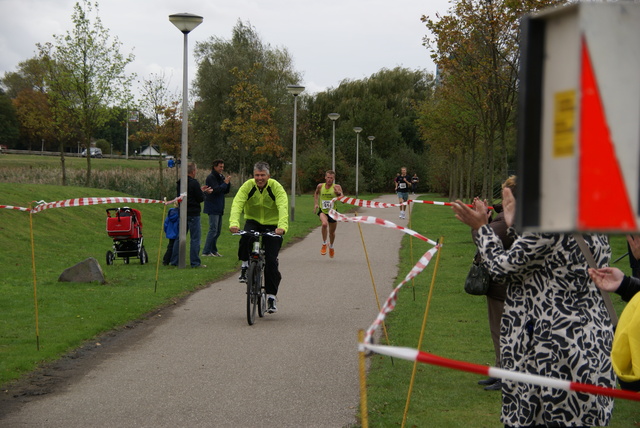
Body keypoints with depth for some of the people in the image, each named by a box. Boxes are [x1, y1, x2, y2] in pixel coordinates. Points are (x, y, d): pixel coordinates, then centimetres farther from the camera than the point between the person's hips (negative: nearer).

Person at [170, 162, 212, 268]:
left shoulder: (180, 183, 9)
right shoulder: (194, 183, -15)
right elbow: (200, 199, -14)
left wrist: (201, 191, 17)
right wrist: (203, 192, 8)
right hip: (193, 214, -7)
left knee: (179, 237, 13)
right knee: (195, 238, -2)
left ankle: (174, 261, 14)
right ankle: (195, 262, -2)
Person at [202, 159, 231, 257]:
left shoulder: (221, 177, 14)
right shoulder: (211, 177, -11)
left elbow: (226, 191, 13)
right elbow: (216, 190, -22)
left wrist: (228, 182, -3)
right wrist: (225, 183, -15)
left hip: (219, 208, 9)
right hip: (213, 208, -9)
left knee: (218, 230, 12)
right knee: (213, 229, -11)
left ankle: (213, 250, 19)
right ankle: (206, 251, -9)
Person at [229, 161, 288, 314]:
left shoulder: (276, 187, -17)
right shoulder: (248, 186, -13)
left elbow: (283, 207, -30)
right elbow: (237, 204, -25)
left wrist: (282, 226, -49)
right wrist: (234, 223, -44)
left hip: (272, 225, -1)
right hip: (253, 221, 1)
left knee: (271, 261, -9)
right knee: (246, 237, -34)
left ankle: (271, 296, 1)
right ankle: (245, 265, -9)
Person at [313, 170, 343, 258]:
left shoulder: (337, 187, -13)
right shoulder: (320, 186, -5)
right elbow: (316, 193, 18)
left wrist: (339, 193, -41)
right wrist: (316, 203, 6)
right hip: (322, 211, 0)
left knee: (332, 232, 14)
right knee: (324, 224, -31)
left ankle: (331, 247, 44)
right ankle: (324, 244, -12)